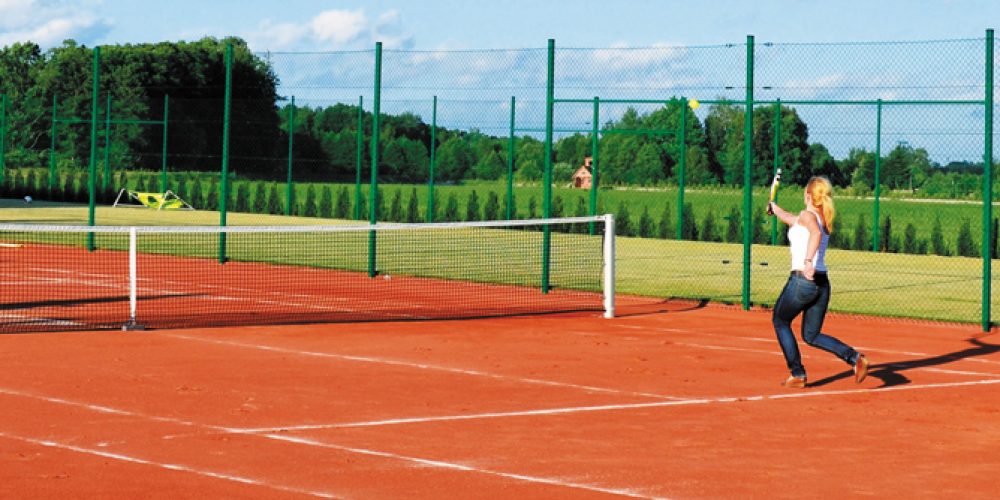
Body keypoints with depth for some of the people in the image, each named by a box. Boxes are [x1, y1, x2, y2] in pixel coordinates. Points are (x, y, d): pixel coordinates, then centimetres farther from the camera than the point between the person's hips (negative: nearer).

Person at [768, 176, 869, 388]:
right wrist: (775, 209, 53)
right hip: (822, 283, 7)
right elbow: (794, 221, 37)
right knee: (811, 336, 14)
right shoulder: (825, 219, 18)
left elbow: (815, 233, -30)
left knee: (780, 322, 16)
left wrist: (808, 261, -41)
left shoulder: (807, 215, -6)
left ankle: (797, 374, 11)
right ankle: (855, 357, -8)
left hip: (802, 280, -7)